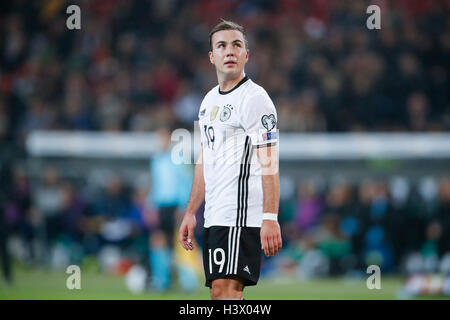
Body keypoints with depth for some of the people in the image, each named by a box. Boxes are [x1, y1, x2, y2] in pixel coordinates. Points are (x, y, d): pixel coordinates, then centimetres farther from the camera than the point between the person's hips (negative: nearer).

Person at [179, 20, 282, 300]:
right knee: (219, 291, 6)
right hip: (214, 217, 9)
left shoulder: (254, 98, -8)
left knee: (226, 287, -17)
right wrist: (190, 213, 21)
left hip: (242, 213, -9)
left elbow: (269, 164, -14)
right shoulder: (210, 100, 19)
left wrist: (270, 218, -22)